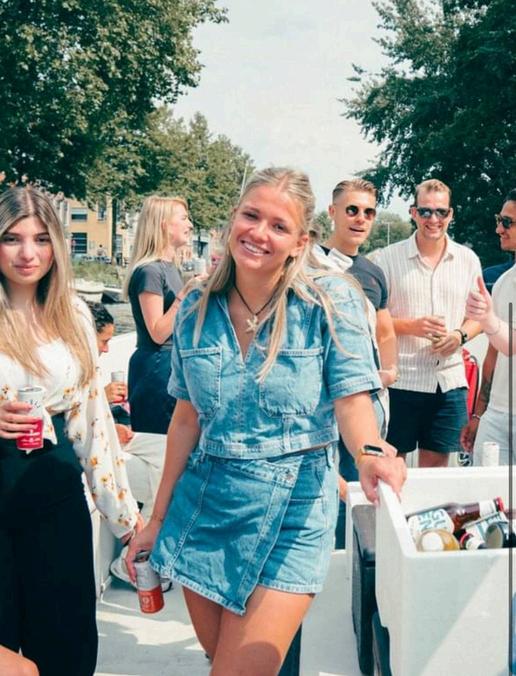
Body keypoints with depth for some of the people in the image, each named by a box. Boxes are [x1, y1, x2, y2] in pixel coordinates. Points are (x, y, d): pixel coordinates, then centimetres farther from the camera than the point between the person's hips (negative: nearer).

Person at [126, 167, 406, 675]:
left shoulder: (332, 303, -11)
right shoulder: (196, 309, 0)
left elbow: (351, 400, -14)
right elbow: (188, 416, 7)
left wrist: (369, 454, -37)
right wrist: (158, 518, 11)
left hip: (294, 507, -4)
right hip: (202, 504, 4)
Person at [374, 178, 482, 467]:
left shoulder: (468, 259, 9)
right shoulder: (388, 258, -1)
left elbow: (478, 315, 15)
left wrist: (460, 335, -7)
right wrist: (411, 326, -17)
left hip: (450, 381, 3)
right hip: (400, 381, -3)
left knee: (436, 463, 11)